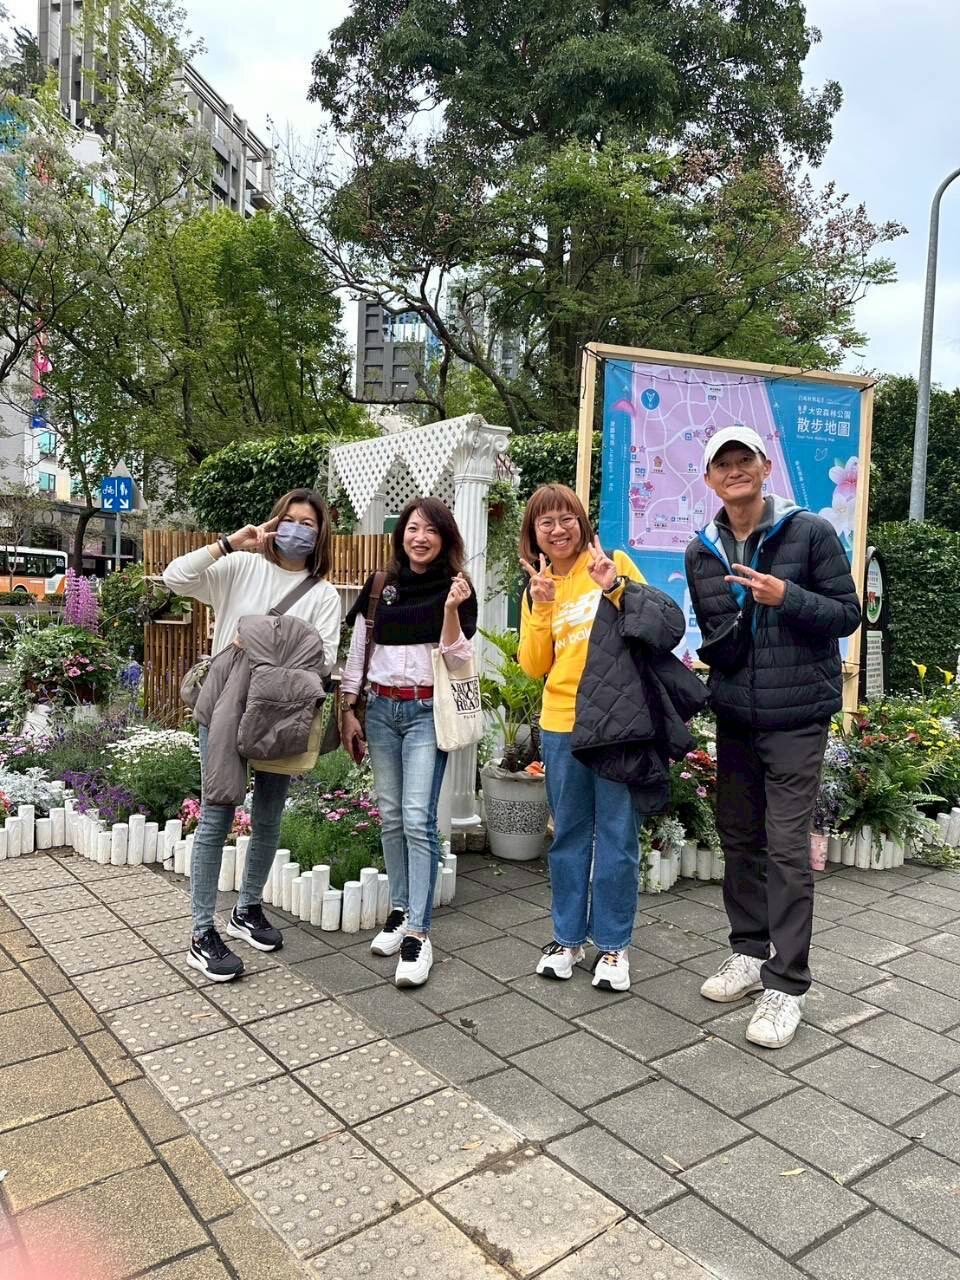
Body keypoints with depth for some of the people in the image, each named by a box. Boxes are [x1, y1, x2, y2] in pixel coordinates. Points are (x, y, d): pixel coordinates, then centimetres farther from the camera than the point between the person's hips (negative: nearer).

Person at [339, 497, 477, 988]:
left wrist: (452, 610, -21)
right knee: (390, 815, 9)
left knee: (417, 818, -10)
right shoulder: (379, 586, 6)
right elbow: (357, 652, 10)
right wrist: (348, 711, 7)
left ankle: (417, 933, -5)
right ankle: (400, 911, 23)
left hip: (427, 712, -4)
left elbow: (457, 659, -6)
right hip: (381, 708, 4)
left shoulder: (457, 588, -2)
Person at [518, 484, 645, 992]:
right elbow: (533, 666, 3)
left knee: (617, 835, 4)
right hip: (561, 723, 3)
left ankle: (613, 944, 19)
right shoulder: (538, 590, 11)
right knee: (569, 834, 13)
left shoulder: (614, 564, 1)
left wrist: (615, 589, -17)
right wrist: (541, 608, -8)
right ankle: (568, 937, 28)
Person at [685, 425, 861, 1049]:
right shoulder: (703, 552, 6)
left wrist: (786, 597, -21)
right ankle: (749, 951, 31)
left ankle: (786, 986, 7)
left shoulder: (810, 532, -7)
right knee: (739, 838, 13)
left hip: (797, 717, -5)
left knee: (787, 848, -4)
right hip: (734, 716, 5)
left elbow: (848, 614, -7)